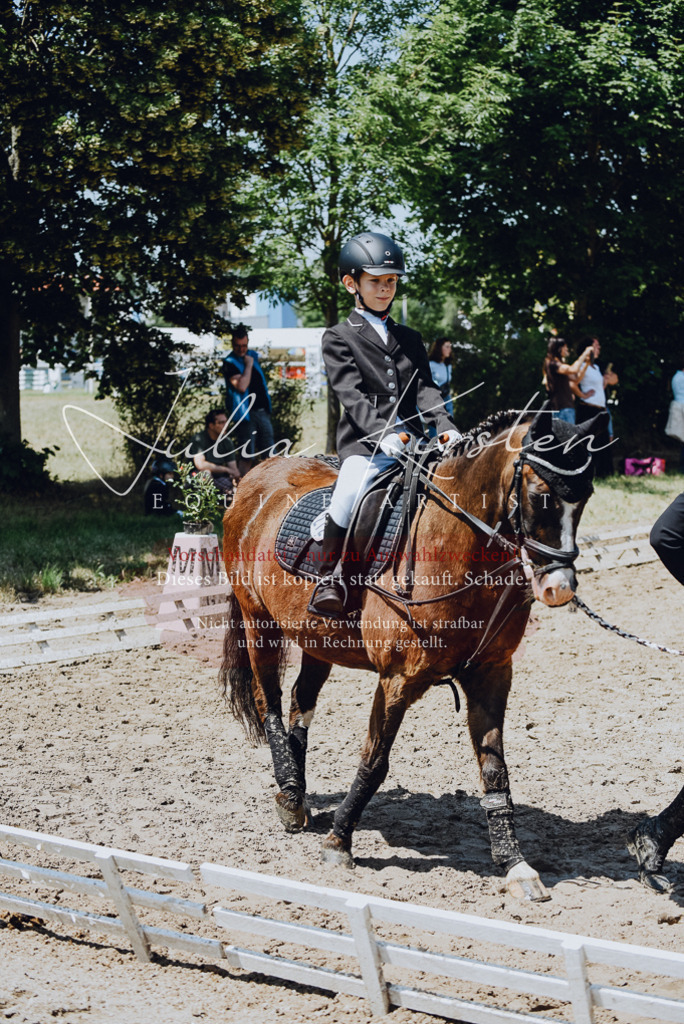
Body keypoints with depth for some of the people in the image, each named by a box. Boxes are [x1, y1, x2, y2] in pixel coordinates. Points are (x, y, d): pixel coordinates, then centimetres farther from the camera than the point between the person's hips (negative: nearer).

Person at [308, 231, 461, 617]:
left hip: (412, 442, 4)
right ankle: (332, 577, -16)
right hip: (365, 444, -4)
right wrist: (383, 433, -24)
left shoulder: (410, 339, 22)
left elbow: (425, 389, 10)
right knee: (350, 492, -31)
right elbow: (352, 394, -7)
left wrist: (446, 428, -10)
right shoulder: (339, 338, 7)